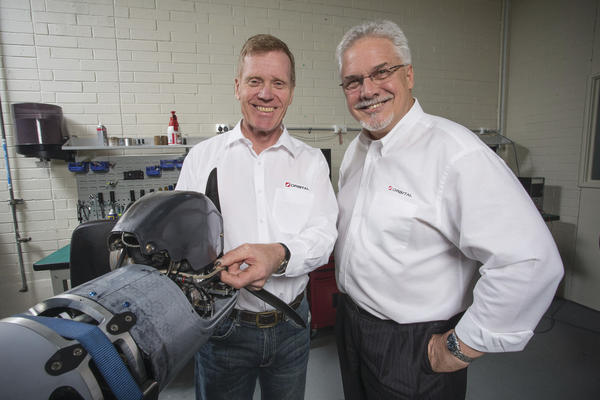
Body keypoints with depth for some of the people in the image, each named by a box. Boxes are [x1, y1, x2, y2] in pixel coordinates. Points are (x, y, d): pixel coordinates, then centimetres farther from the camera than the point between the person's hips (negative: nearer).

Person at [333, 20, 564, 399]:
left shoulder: (455, 151, -25)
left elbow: (531, 263, -29)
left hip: (415, 348, -7)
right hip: (351, 322, 8)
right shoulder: (357, 149, 3)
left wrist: (462, 347, -19)